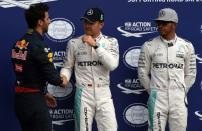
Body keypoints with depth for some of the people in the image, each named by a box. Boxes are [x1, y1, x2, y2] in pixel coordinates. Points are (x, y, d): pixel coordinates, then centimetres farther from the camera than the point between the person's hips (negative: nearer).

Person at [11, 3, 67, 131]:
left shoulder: (19, 43, 7)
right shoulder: (39, 45, -18)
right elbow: (51, 75, -18)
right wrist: (61, 80, 5)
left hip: (19, 98, 8)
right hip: (33, 100, -8)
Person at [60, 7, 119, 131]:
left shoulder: (111, 42, 1)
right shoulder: (74, 43, 2)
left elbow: (112, 65, -14)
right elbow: (68, 67, 7)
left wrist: (95, 45, -19)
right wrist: (63, 77, -15)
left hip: (104, 94, 0)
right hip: (83, 94, 0)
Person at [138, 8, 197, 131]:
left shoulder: (187, 46, 3)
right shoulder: (149, 46, -1)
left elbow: (190, 74, 9)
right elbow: (143, 73, 5)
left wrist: (180, 93, 9)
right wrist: (154, 92, 7)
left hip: (179, 100, 1)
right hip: (157, 100, -1)